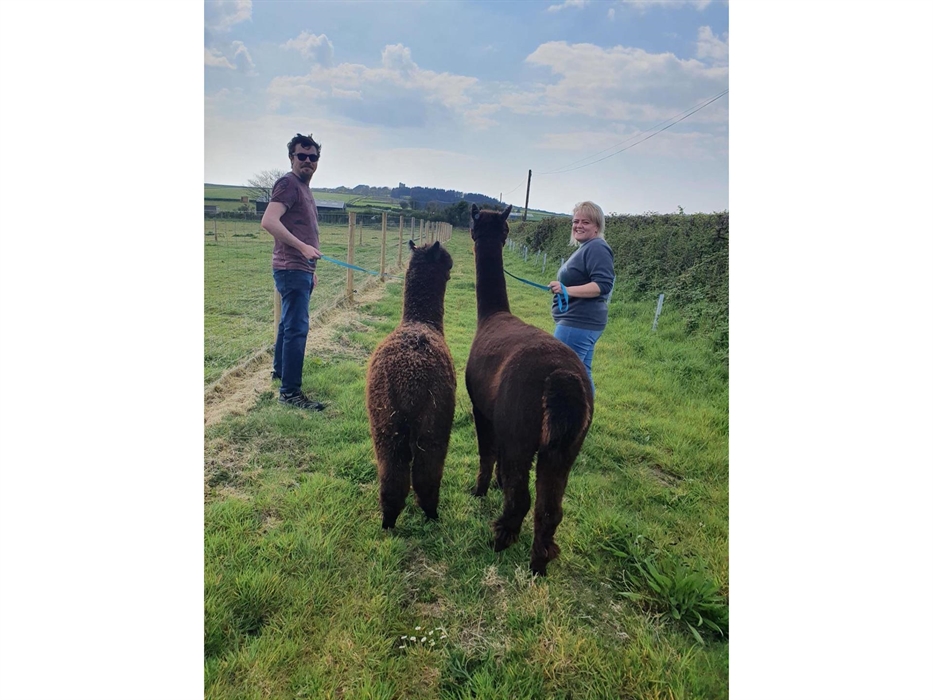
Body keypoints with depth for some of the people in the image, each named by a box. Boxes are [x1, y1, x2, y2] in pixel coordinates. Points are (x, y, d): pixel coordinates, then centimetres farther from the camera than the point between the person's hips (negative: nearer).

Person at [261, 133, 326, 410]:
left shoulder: (304, 188, 19)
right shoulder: (288, 183, -10)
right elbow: (269, 221, -24)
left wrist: (311, 269, 23)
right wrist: (302, 247, -28)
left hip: (302, 269, 10)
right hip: (292, 269, -10)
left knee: (289, 323, 21)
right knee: (297, 328, -12)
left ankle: (279, 369, 37)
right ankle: (290, 391, -8)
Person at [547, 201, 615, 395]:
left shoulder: (597, 248, -14)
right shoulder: (585, 248, 19)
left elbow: (603, 285, -24)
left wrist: (567, 290, -30)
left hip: (578, 323, -11)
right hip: (581, 322, 11)